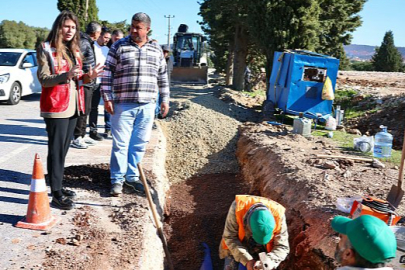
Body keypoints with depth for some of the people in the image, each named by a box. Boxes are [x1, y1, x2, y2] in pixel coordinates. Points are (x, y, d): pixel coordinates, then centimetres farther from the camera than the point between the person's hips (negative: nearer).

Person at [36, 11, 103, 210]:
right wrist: (66, 75, -30)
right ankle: (56, 194, -2)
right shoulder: (46, 49, -7)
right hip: (55, 106, -7)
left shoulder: (74, 50, 14)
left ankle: (58, 186, 24)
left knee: (64, 149, 13)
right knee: (56, 150, -6)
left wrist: (88, 77, -3)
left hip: (73, 105, 7)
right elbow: (44, 79, -14)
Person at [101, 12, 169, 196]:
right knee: (120, 143, 1)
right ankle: (117, 179, 12)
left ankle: (132, 176, 22)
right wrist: (107, 98, -6)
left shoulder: (156, 50, 11)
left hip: (147, 105, 3)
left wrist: (165, 99, 13)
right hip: (123, 104, -3)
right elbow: (107, 73, 0)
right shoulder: (119, 46, 0)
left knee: (139, 144, 9)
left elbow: (162, 77, 16)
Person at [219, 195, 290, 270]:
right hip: (236, 245, 0)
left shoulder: (278, 215, -32)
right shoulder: (238, 207, -35)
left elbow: (282, 247, -23)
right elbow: (229, 237, -26)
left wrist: (267, 263, -41)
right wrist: (247, 260, -35)